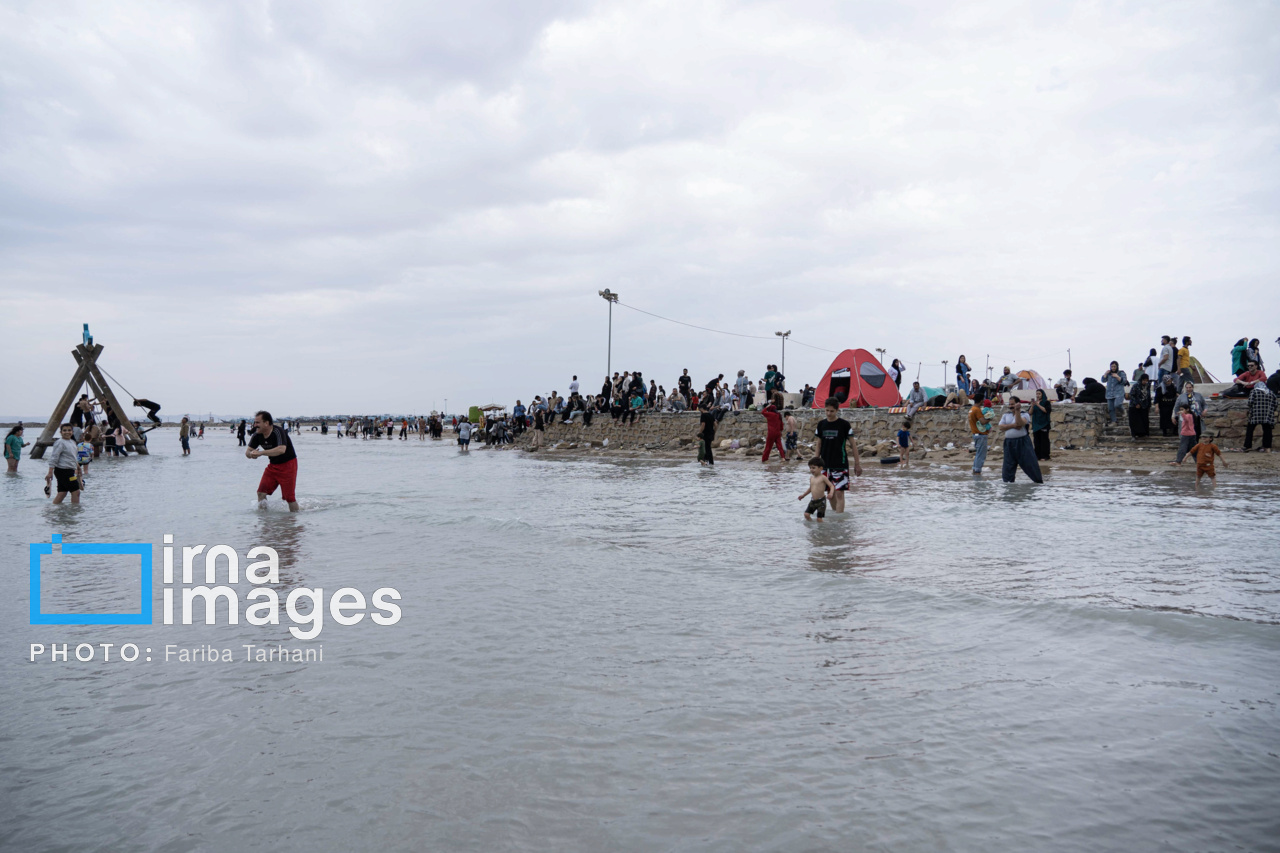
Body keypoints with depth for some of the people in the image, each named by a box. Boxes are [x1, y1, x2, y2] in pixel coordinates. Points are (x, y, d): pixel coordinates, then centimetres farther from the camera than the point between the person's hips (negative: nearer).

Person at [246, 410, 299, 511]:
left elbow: (281, 449, -41)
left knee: (289, 497, -6)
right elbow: (248, 451, 0)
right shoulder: (257, 435, -3)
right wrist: (251, 454, -26)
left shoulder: (278, 432, -25)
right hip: (272, 465, 7)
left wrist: (261, 453, -40)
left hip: (288, 465, -7)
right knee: (261, 492, -5)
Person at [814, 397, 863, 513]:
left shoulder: (844, 424, -6)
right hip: (825, 464, 4)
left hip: (840, 464, -4)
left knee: (839, 493, -9)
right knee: (830, 492, 12)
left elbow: (853, 444, -3)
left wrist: (857, 464, -4)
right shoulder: (821, 424, 5)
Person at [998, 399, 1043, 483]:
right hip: (1009, 443, 3)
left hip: (1022, 442, -3)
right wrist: (1012, 425, -14)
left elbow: (1019, 423, -21)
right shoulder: (1005, 415, 11)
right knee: (1008, 463, 5)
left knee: (1029, 461, -2)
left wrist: (1017, 411, -26)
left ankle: (1038, 480, 12)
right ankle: (1007, 480, 17)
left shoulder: (1024, 414, -1)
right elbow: (1001, 427, -2)